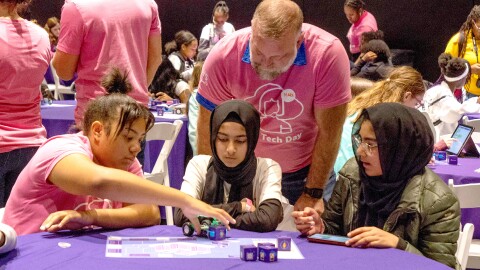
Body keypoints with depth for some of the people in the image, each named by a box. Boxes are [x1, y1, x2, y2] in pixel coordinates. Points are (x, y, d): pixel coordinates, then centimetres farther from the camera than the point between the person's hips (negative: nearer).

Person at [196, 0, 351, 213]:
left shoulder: (328, 54, -26)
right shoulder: (223, 56, -22)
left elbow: (329, 132, -18)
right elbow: (209, 128, -12)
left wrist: (313, 194, -14)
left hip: (305, 172, 0)